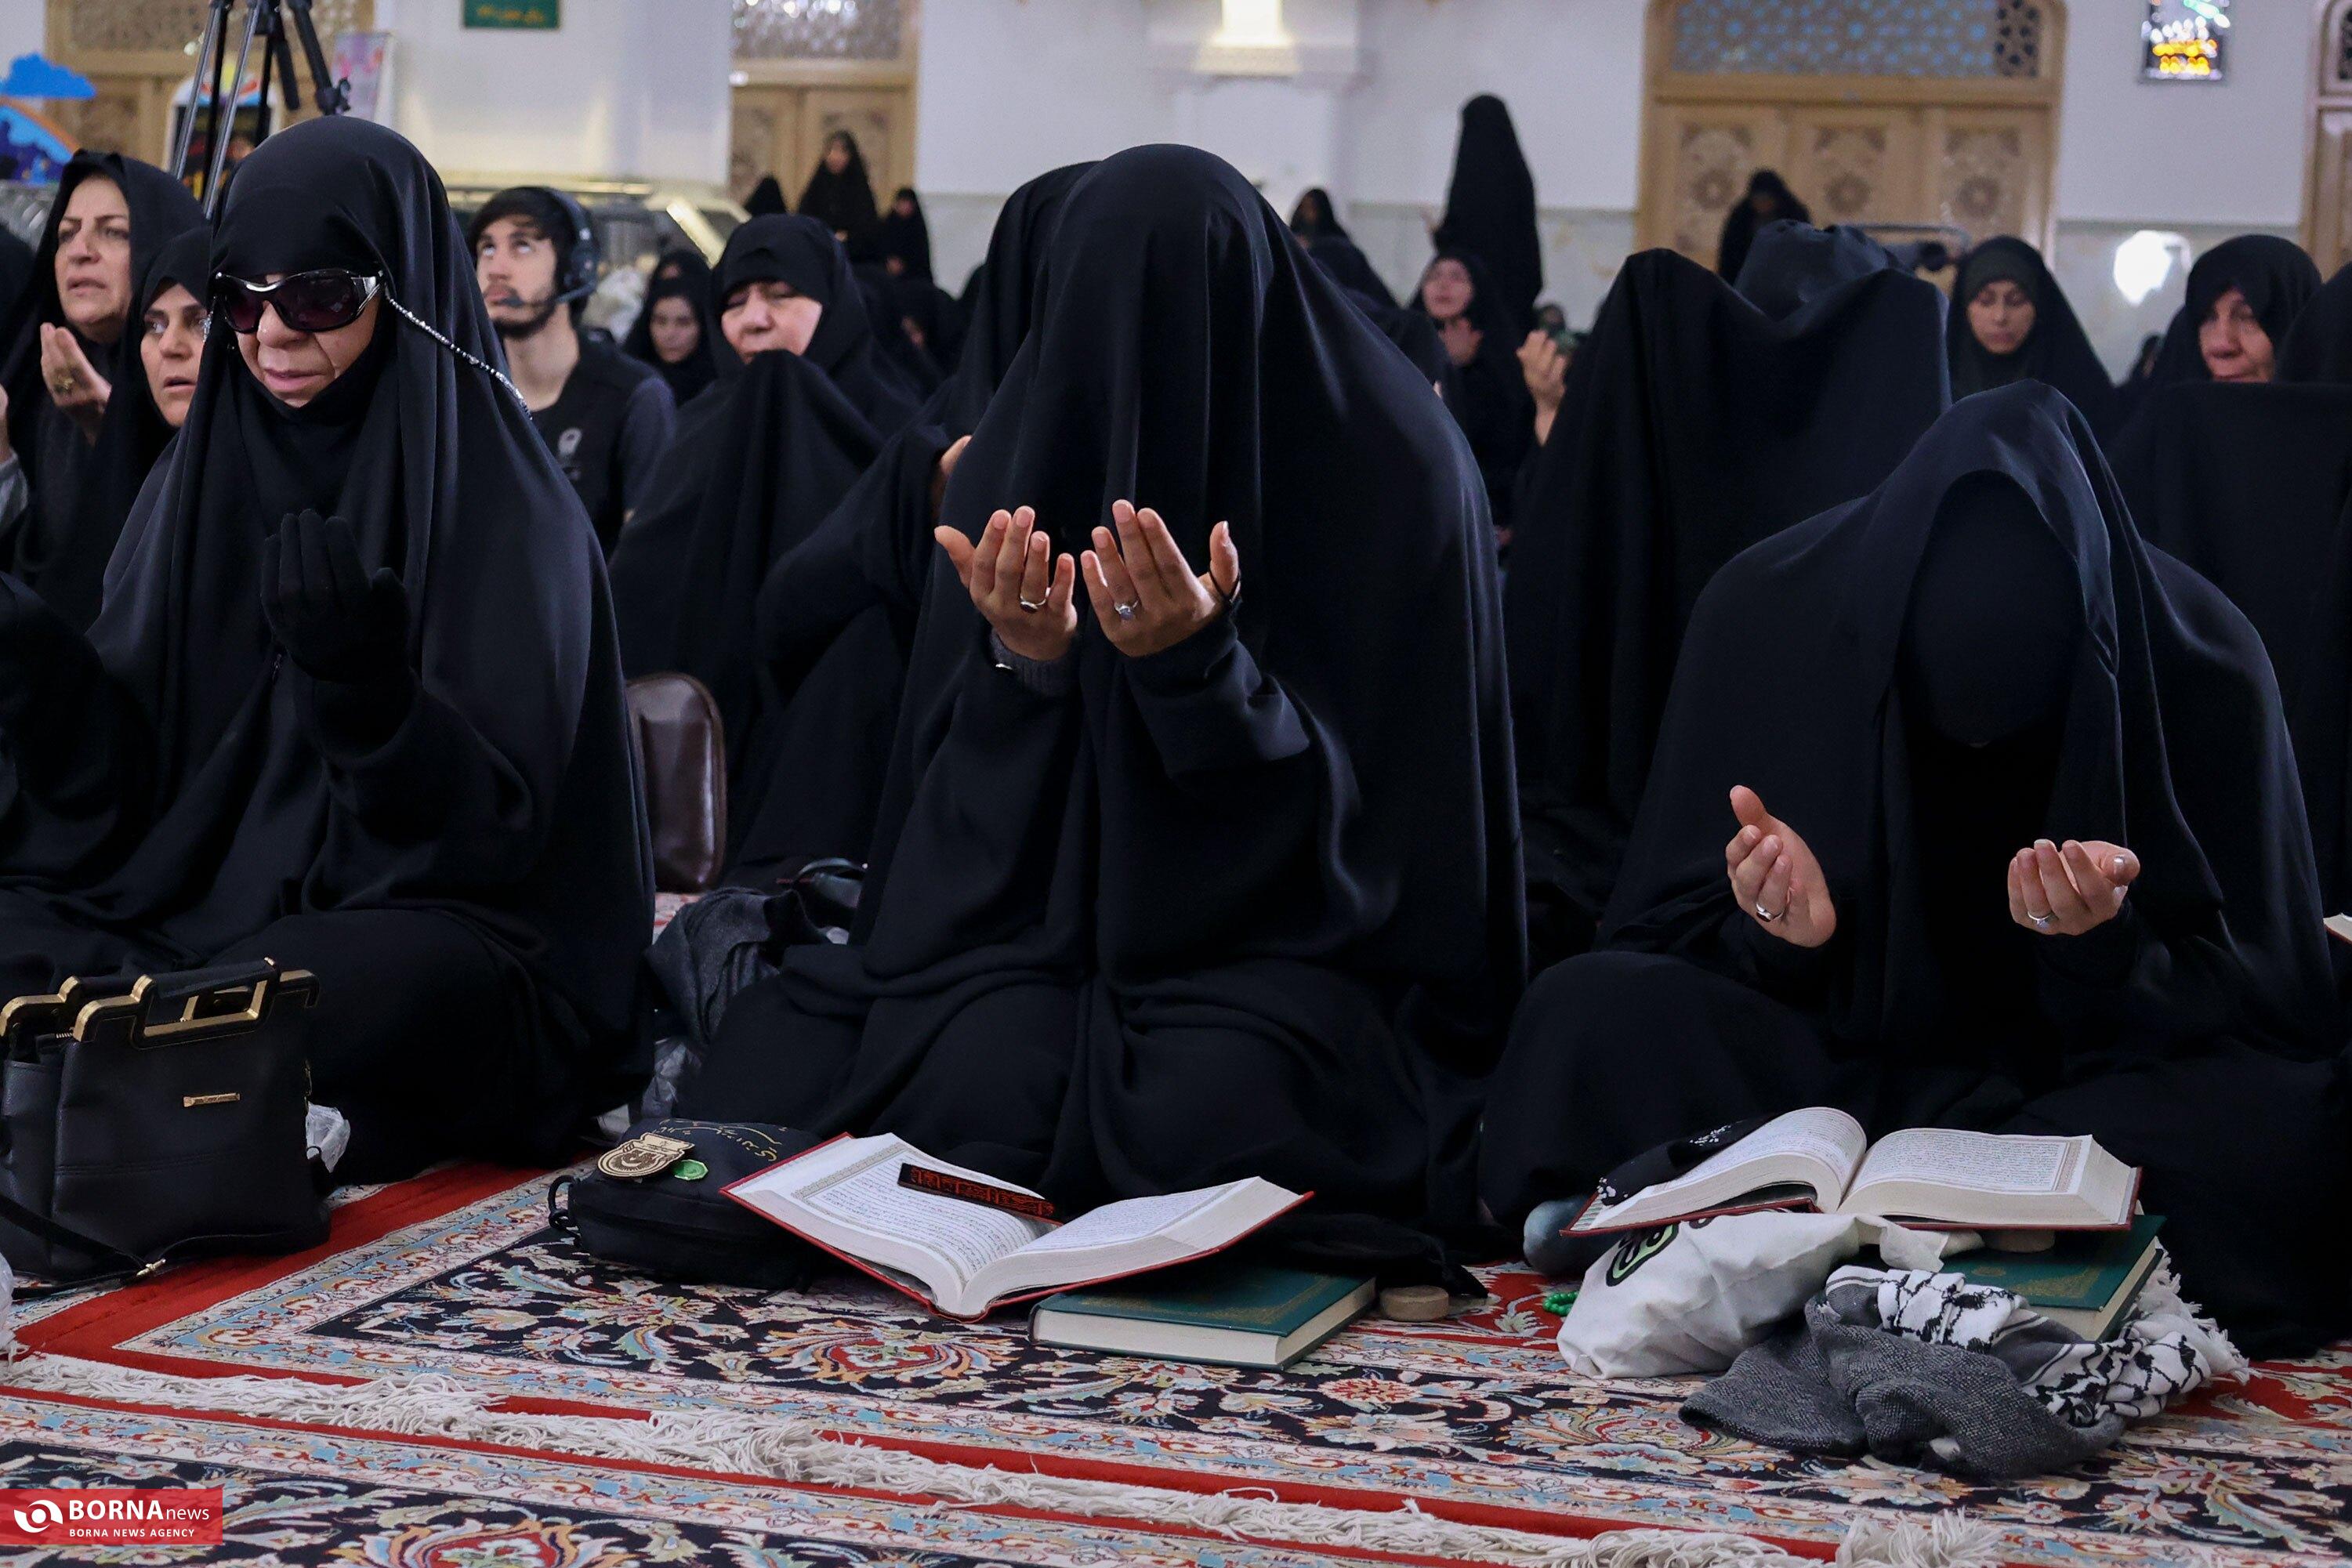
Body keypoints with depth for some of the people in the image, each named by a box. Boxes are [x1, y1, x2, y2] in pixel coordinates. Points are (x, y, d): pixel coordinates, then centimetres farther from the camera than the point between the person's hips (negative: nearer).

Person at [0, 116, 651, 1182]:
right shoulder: (199, 484, 9)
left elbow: (494, 824, -13)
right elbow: (125, 773, 7)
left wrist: (368, 685, -32)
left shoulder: (507, 512, -7)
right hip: (203, 890, 5)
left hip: (441, 926, -5)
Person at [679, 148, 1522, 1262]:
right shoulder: (1023, 454, 3)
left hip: (1292, 939, -2)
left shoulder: (1392, 460, -8)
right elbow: (960, 778, 5)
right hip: (1058, 910, 3)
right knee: (981, 1078, -30)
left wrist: (1202, 668, -27)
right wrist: (1023, 661, -18)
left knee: (1211, 1106, -34)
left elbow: (1364, 792, -9)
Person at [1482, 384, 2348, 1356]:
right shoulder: (1767, 615, -14)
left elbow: (2254, 1017, -10)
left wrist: (2107, 949, -30)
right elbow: (1667, 945, -6)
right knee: (1589, 1018, -28)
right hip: (1831, 1050, 1)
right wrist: (1778, 940, -28)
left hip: (2084, 1072, 0)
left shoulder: (2202, 662, -16)